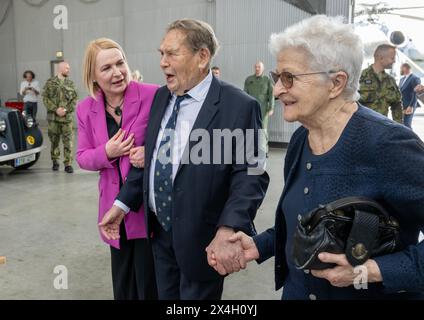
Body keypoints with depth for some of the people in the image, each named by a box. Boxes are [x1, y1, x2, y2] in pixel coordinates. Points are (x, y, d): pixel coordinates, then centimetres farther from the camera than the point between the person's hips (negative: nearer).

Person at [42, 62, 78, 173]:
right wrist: (56, 109, -13)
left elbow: (75, 99, 3)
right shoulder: (50, 82, 4)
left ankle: (68, 164, 1)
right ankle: (55, 161, 24)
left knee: (68, 141, -5)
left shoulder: (71, 83, 8)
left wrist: (66, 110, -11)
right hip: (53, 117, 0)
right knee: (54, 140, 9)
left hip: (67, 117, 0)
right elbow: (45, 98, -1)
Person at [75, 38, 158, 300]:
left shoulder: (154, 95, -14)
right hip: (115, 207, 5)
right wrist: (107, 152, -14)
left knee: (150, 287, 9)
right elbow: (82, 157, 6)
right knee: (123, 285, 21)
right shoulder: (86, 109, 2)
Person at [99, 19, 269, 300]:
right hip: (159, 229, 6)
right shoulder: (160, 97, 5)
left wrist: (228, 230, -32)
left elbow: (251, 174, -19)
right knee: (165, 294, 22)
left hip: (200, 237, -6)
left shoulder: (239, 106, -16)